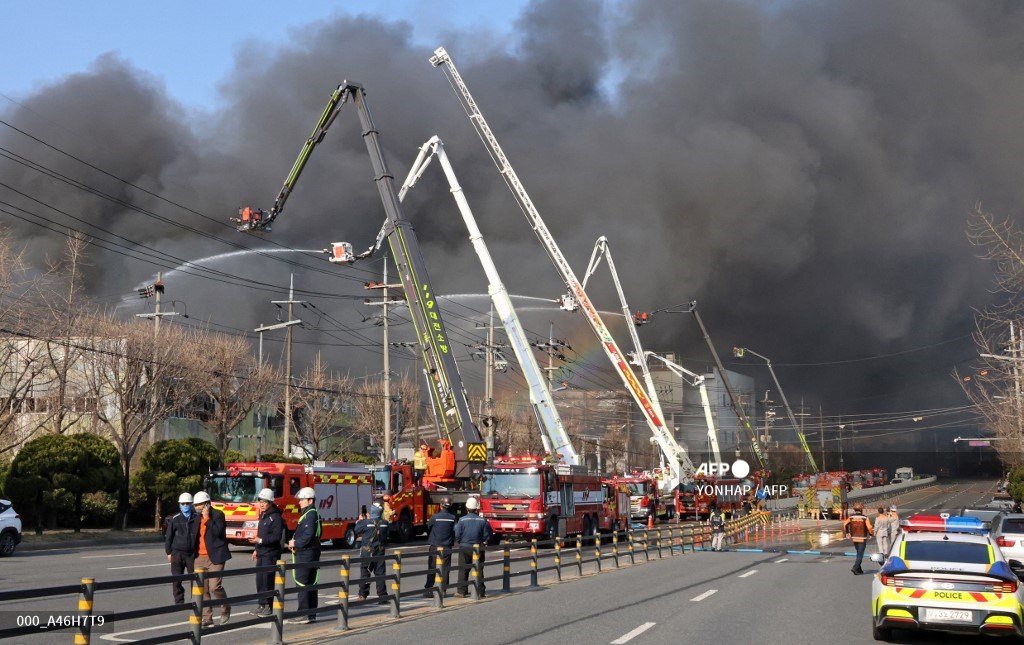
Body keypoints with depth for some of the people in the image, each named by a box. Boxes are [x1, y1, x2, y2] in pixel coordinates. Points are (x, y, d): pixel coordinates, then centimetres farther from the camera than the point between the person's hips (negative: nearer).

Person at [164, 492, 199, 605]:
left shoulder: (197, 518, 2)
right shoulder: (174, 519, 1)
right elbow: (168, 536, 6)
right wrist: (169, 552, 3)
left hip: (192, 553, 0)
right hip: (177, 553, 0)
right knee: (176, 580, -1)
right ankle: (179, 603, 8)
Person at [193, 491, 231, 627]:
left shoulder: (217, 515, -6)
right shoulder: (199, 517, 14)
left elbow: (217, 532, -19)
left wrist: (207, 518, -18)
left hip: (215, 557, -6)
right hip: (200, 558, 6)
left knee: (215, 586, -13)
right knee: (202, 589, 3)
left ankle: (225, 608, 13)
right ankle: (207, 619, 8)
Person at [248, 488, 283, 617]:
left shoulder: (276, 517, -13)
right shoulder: (263, 516, 17)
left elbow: (277, 536, -20)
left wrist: (261, 540, -24)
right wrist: (256, 549, 24)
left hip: (271, 553, -9)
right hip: (261, 553, 9)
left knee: (267, 579, -8)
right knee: (260, 580, 9)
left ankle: (268, 606, -4)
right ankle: (262, 605, 15)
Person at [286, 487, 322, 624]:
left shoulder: (310, 515, -14)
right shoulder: (310, 514, 18)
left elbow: (308, 536, -23)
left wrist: (295, 543, -11)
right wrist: (295, 543, 8)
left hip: (306, 554, -10)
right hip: (307, 553, 10)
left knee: (302, 583, -9)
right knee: (310, 584, 11)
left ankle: (304, 614, -9)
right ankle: (311, 614, 14)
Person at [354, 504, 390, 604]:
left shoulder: (366, 522, -13)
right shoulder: (385, 523, -2)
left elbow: (357, 530, -1)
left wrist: (359, 521, 19)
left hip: (367, 552, -3)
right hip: (380, 552, 3)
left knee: (365, 573, 7)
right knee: (380, 574, 6)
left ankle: (363, 595, 11)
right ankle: (382, 597, 4)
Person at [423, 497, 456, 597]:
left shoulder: (435, 517, -9)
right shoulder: (453, 518, -4)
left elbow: (428, 528, 5)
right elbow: (455, 532, 3)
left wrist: (430, 539, 23)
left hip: (435, 546, -1)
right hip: (447, 547, 1)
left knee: (432, 569, 4)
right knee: (445, 569, 7)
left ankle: (428, 590, 3)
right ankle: (443, 590, 6)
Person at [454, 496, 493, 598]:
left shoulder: (462, 520, -9)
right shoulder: (482, 521, -5)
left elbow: (457, 535, -7)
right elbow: (487, 536, -2)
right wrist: (483, 542, 18)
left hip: (464, 548, -1)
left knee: (463, 570, 7)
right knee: (479, 570, 7)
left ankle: (462, 591, 7)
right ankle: (480, 592, 7)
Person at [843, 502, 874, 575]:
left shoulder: (851, 517, 0)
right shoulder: (865, 518, -11)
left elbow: (845, 525, -6)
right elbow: (869, 527, -19)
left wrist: (846, 533, 5)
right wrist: (870, 534, -1)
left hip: (854, 538, 5)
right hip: (862, 538, -5)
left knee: (858, 553, 19)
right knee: (860, 554, -1)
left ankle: (859, 569, 22)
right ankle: (855, 567, -17)